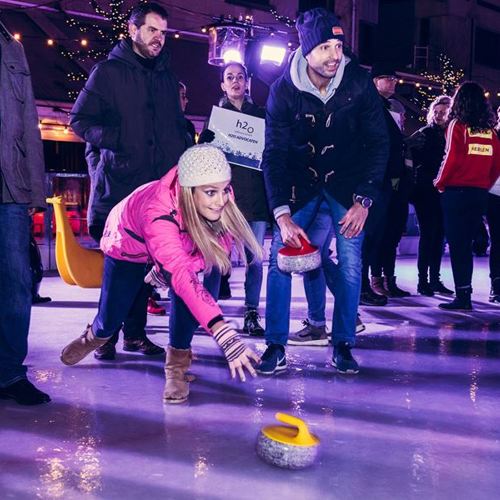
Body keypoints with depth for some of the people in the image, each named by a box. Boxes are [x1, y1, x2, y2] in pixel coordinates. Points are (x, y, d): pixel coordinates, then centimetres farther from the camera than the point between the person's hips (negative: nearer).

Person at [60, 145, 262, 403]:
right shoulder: (158, 213, -46)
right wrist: (226, 336, -63)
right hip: (129, 240, -3)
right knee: (111, 317, 2)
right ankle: (97, 335, 44)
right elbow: (183, 278, -54)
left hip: (181, 242, 3)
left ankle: (178, 363, -9)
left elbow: (221, 242, -17)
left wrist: (169, 268, -31)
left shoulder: (219, 195, -33)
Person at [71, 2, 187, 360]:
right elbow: (80, 120, 0)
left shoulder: (167, 79, 19)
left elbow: (178, 129, 25)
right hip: (117, 183, -4)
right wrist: (113, 140, -16)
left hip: (157, 184, 4)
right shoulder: (108, 71, 4)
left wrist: (180, 163, 8)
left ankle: (135, 333, 15)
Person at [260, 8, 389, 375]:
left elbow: (378, 144, -9)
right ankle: (276, 347, 5)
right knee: (280, 258, -6)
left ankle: (343, 345, 10)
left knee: (350, 265, -6)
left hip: (346, 183, 0)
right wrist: (283, 215, -26)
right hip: (301, 182, 0)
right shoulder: (284, 90, -16)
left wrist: (364, 200, -16)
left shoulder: (359, 83, -15)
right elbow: (274, 155, -17)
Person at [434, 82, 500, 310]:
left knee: (456, 244, -1)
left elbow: (452, 158, -14)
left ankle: (462, 296, -3)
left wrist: (440, 183, -1)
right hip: (481, 194, 5)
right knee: (466, 243, 14)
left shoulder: (458, 125, -5)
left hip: (457, 192, -5)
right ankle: (464, 293, 17)